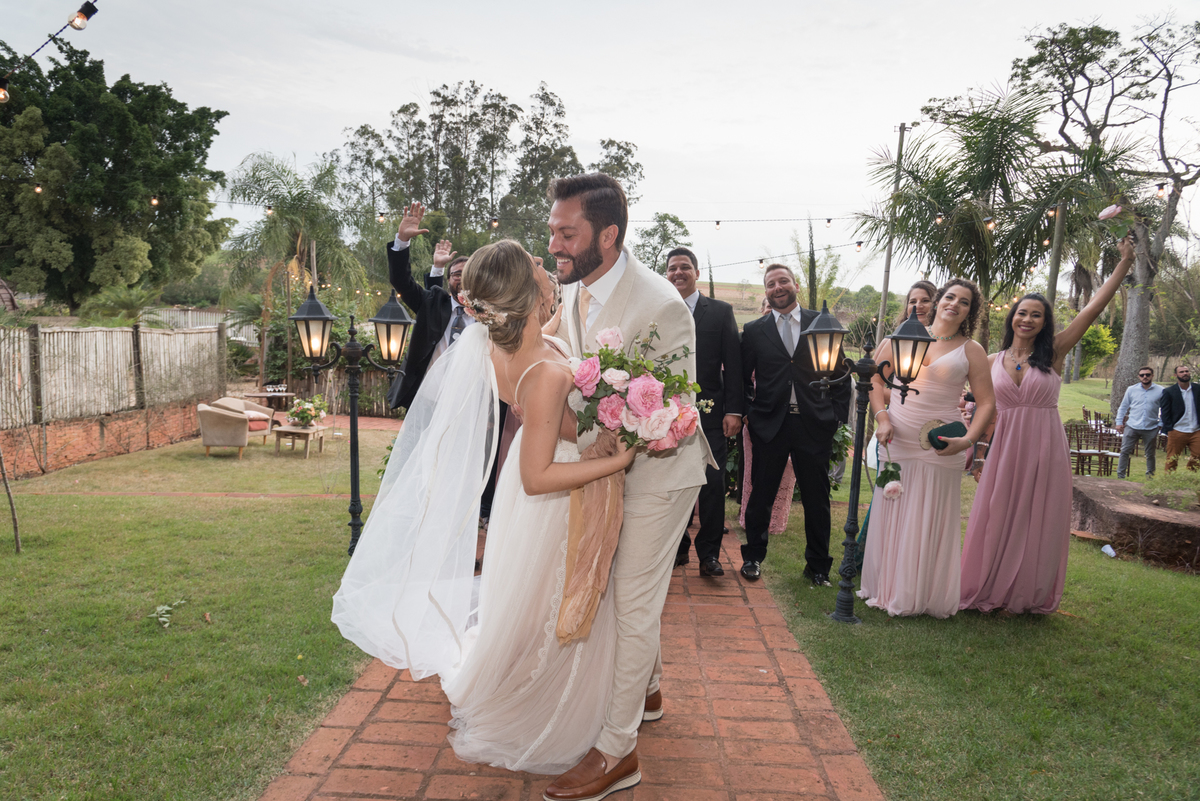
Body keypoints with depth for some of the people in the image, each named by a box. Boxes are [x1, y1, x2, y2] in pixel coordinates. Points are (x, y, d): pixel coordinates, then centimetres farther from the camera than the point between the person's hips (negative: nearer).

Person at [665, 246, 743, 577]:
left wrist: (733, 410, -7)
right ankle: (678, 547, 24)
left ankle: (709, 553, 14)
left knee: (713, 485, 1)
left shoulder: (721, 311, 5)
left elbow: (733, 365, 1)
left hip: (710, 415, -1)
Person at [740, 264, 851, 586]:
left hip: (815, 425, 0)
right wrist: (747, 415, 0)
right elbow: (742, 378, 9)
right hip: (769, 425, 0)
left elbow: (840, 374, 6)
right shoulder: (753, 331, 6)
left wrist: (837, 416, 0)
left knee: (817, 499, 8)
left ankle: (817, 565, 25)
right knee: (761, 495, 8)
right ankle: (753, 557, 27)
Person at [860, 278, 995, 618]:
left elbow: (987, 402, 0)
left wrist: (968, 440, -14)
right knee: (889, 515, 9)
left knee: (928, 523, 3)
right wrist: (882, 418, -5)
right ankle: (885, 587, 24)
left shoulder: (971, 351, 3)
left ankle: (918, 596, 17)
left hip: (937, 449, -2)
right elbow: (876, 377, 8)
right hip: (896, 442, 2)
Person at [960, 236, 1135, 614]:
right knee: (998, 518, 6)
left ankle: (1029, 595, 22)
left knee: (1038, 521, 7)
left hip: (1045, 447, -1)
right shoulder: (994, 361, 5)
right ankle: (989, 590, 21)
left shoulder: (1054, 353, 0)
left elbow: (1094, 306, -6)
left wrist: (1125, 261, -8)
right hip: (1006, 447, 1)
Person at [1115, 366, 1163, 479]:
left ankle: (1150, 476, 27)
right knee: (1125, 452, -3)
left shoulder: (1160, 391, 0)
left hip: (1151, 428, 0)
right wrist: (1119, 422, 6)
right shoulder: (1131, 389, 4)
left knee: (1150, 454, 12)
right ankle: (1120, 476, 3)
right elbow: (1123, 407, 10)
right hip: (1132, 427, 0)